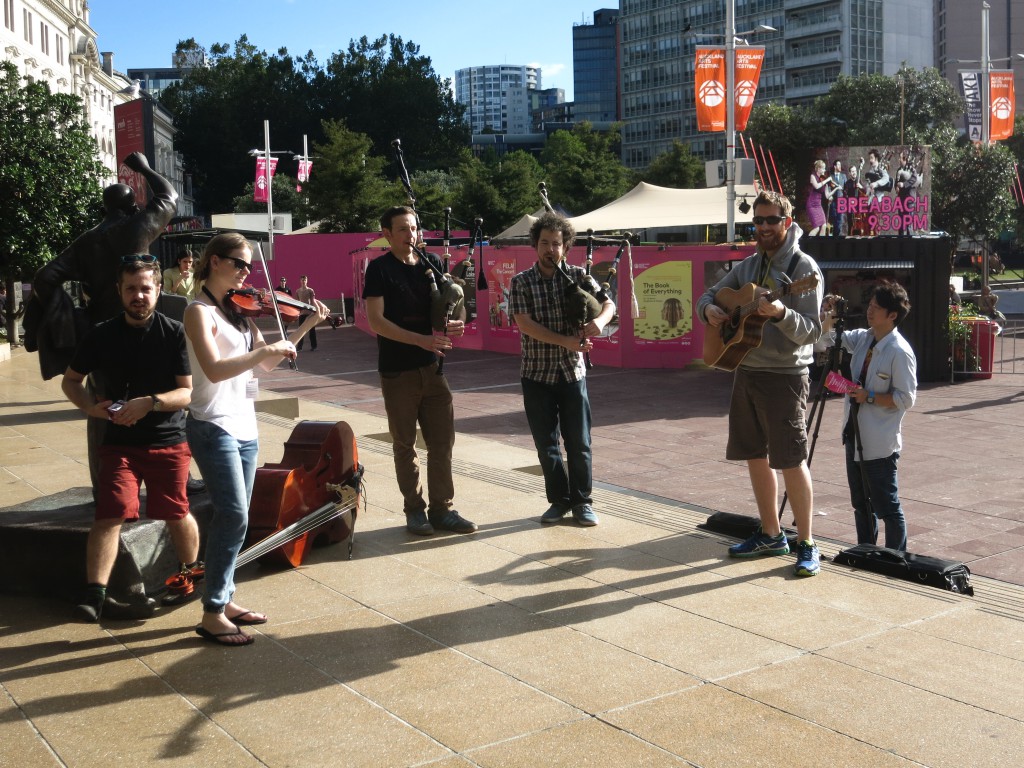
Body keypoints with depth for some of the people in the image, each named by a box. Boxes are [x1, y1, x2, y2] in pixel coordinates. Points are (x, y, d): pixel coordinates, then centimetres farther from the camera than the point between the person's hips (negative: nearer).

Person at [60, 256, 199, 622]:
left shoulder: (175, 333, -7)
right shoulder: (102, 335, 1)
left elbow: (189, 392, -11)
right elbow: (70, 380, 13)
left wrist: (149, 403, -26)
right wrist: (89, 405, -8)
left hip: (168, 441, -1)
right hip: (119, 441, 1)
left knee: (176, 513, 10)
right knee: (111, 513, -13)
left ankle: (192, 572, 36)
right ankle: (94, 593, -8)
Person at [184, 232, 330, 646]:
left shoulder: (239, 309, 12)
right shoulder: (200, 311, -11)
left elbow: (266, 363, 12)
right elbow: (215, 370, -25)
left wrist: (306, 326, 8)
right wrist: (266, 349, -26)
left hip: (244, 425, 8)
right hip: (214, 426, -8)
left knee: (231, 517, 12)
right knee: (235, 516, -12)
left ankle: (224, 599, 23)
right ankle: (212, 615, -4)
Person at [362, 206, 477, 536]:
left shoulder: (432, 263, 7)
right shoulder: (379, 269, -6)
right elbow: (376, 321, -14)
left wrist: (458, 320, -11)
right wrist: (421, 339, -24)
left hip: (433, 366, 4)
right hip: (398, 371, -4)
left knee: (442, 441, 5)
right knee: (405, 444, 7)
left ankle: (442, 509, 14)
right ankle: (415, 509, 18)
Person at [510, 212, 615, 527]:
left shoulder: (578, 276, 2)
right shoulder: (522, 282, -3)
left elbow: (608, 304, 1)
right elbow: (524, 324, -12)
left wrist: (599, 321, -23)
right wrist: (565, 341, -20)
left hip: (572, 371, 0)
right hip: (537, 374, 0)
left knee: (578, 442, 3)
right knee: (546, 444, 7)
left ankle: (582, 501, 16)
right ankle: (559, 500, 21)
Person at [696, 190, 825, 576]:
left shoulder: (803, 268, -9)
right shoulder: (748, 265, 11)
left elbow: (810, 331, -15)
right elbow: (709, 295, 16)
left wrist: (780, 314, -34)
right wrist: (709, 310, -8)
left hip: (784, 377, -7)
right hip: (746, 372, 7)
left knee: (791, 461, -5)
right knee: (755, 456, 13)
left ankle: (807, 544, 6)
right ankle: (771, 534, 26)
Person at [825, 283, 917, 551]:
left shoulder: (900, 352, -16)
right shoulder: (862, 338, 5)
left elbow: (906, 399, -16)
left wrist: (870, 396, -21)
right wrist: (829, 316, -6)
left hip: (879, 443, -8)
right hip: (854, 435, 8)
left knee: (886, 506, -1)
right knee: (860, 503, 18)